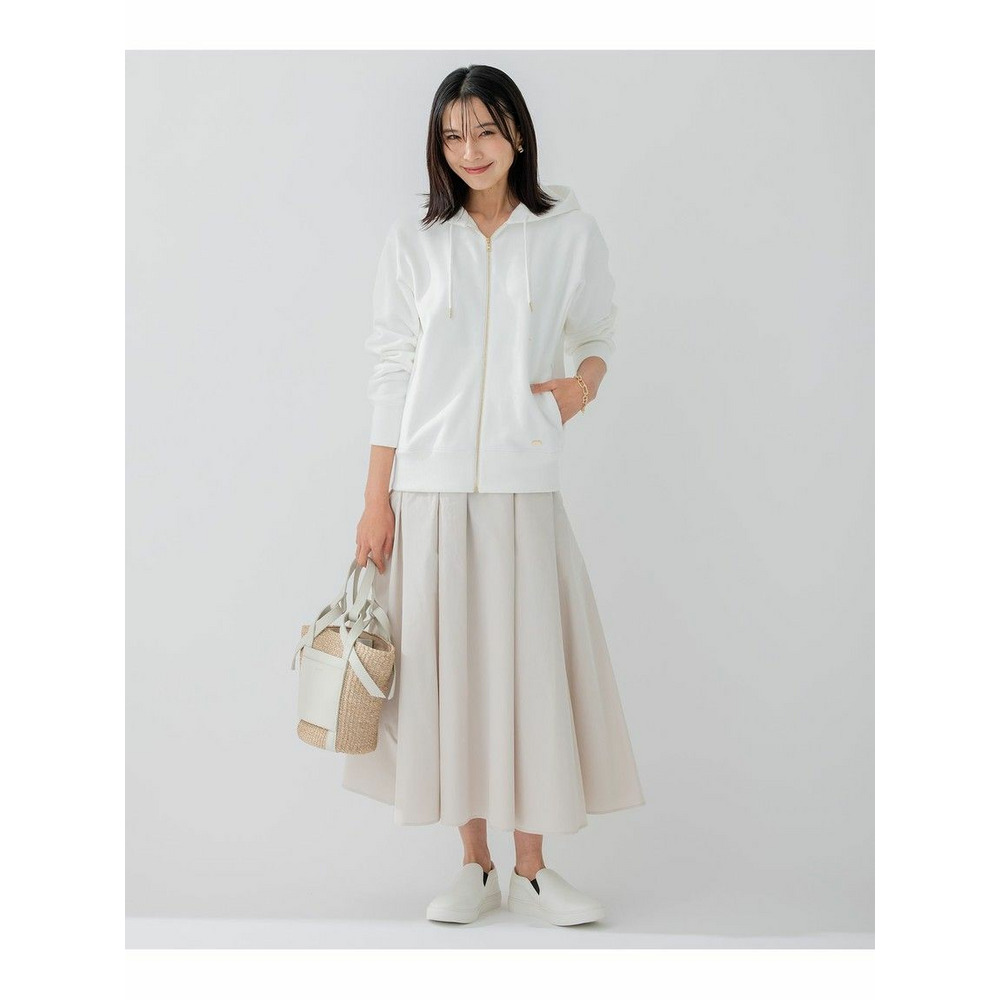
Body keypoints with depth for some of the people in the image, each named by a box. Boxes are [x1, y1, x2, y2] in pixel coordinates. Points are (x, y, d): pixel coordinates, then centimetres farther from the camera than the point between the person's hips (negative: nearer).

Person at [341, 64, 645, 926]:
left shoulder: (569, 232, 5)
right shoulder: (414, 242, 6)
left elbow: (597, 331, 17)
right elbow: (393, 369, 5)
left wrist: (584, 379, -7)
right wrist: (376, 499, 2)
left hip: (524, 485, -1)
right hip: (430, 487, 1)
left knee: (531, 663, 0)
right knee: (447, 666, 4)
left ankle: (532, 870, 14)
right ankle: (475, 866, 18)